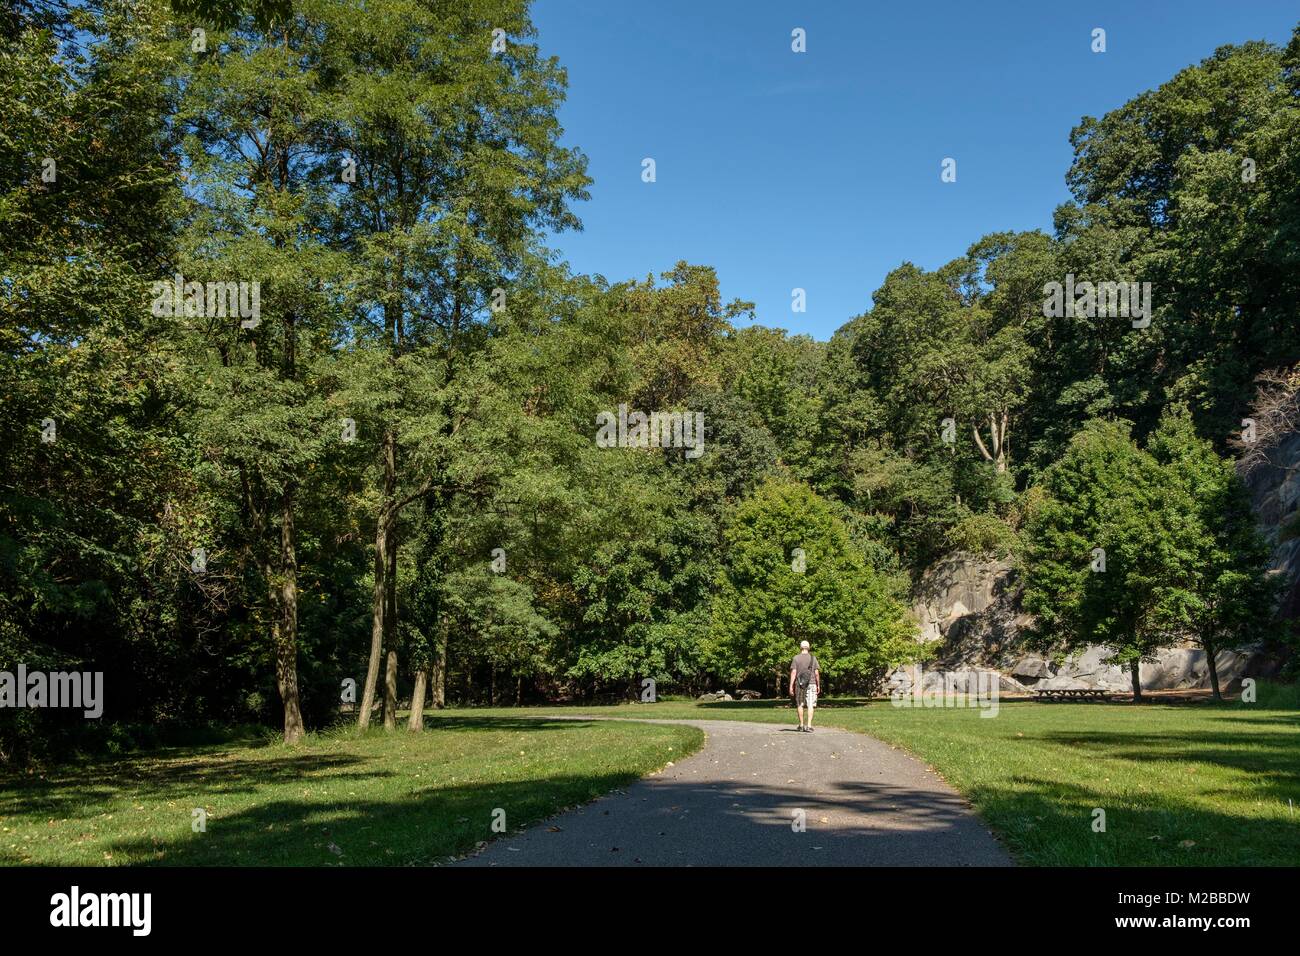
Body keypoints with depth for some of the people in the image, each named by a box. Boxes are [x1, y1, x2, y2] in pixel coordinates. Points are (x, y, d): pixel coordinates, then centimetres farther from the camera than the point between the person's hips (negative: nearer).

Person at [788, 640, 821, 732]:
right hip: (811, 683, 0)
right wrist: (818, 685, 9)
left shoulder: (796, 658, -1)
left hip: (799, 684, 0)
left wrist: (791, 686, -5)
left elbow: (793, 672, -6)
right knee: (810, 705, -2)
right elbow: (817, 673, 0)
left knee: (800, 704, 12)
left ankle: (801, 725, 19)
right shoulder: (813, 658, 2)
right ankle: (809, 725, -12)